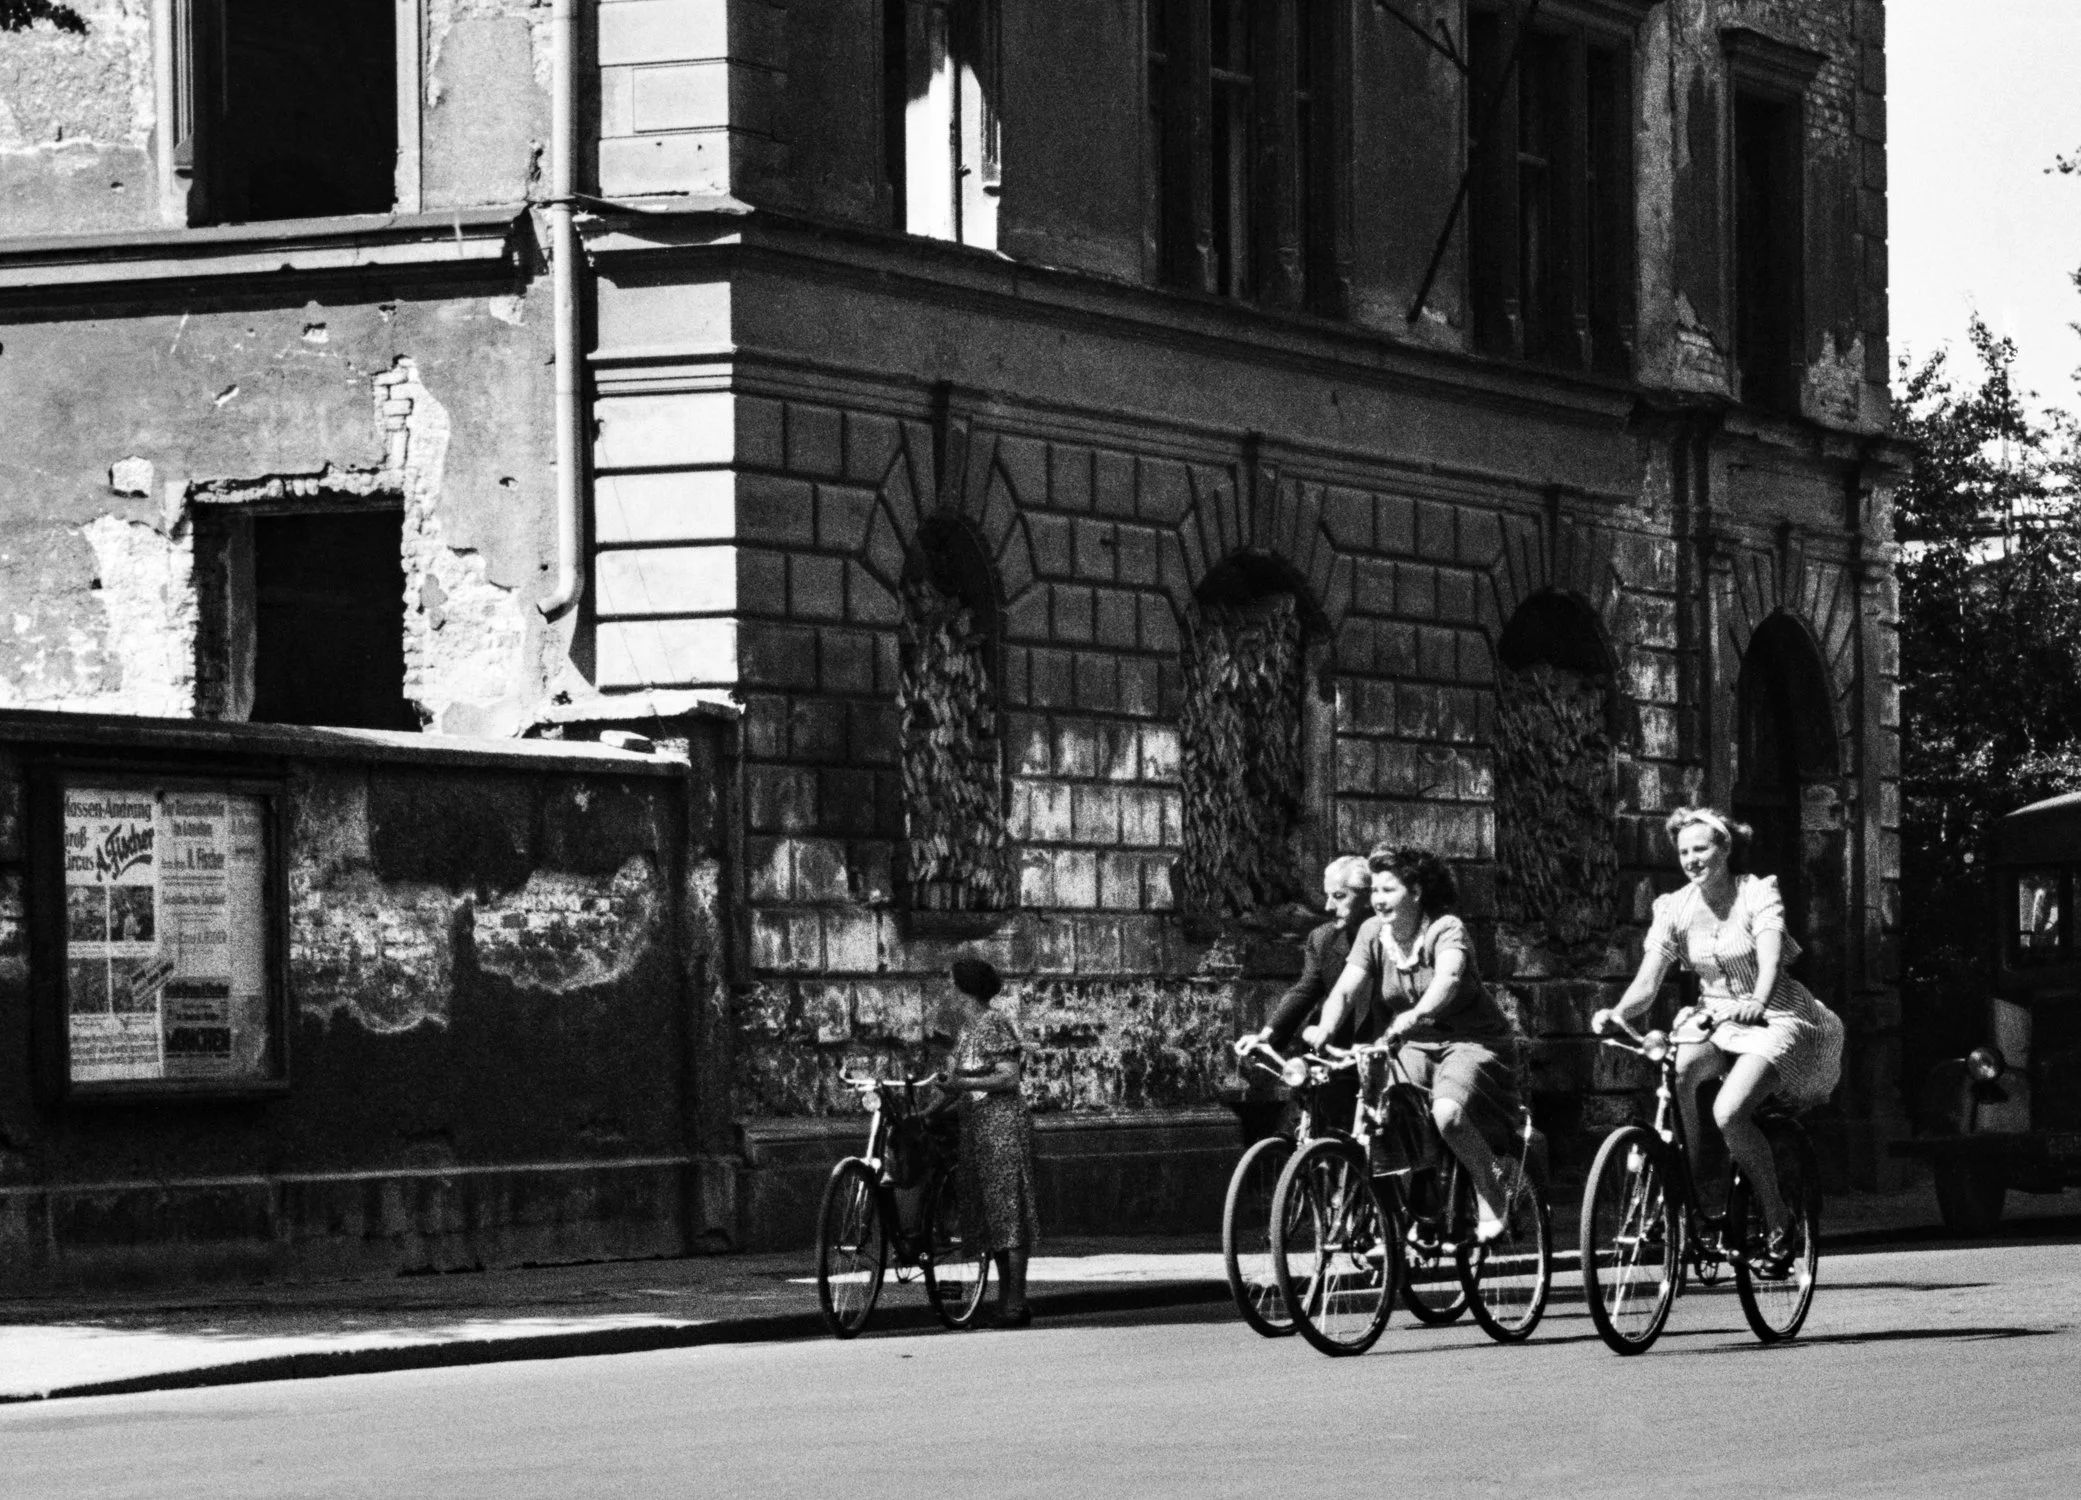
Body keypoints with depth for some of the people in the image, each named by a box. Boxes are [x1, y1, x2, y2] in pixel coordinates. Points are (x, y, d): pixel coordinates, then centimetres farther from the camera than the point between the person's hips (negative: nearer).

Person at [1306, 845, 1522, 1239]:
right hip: (1418, 1046, 6)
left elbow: (1447, 981, -36)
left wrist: (1413, 1017, -55)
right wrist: (1324, 1030, -32)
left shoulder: (1447, 930, -16)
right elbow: (1346, 989, -11)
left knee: (1448, 1112, -32)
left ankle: (1491, 1200, -12)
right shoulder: (1373, 933, -2)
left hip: (1472, 1041, -6)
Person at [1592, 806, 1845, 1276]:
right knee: (1676, 1070, -31)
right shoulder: (1675, 908, 0)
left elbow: (1770, 960, -28)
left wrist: (1757, 1001, -49)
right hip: (1716, 1023, 4)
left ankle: (1780, 1226, -12)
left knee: (1729, 1112, -28)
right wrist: (1618, 1012, -29)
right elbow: (1647, 982, -7)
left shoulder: (1758, 894, -11)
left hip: (1774, 1020, -4)